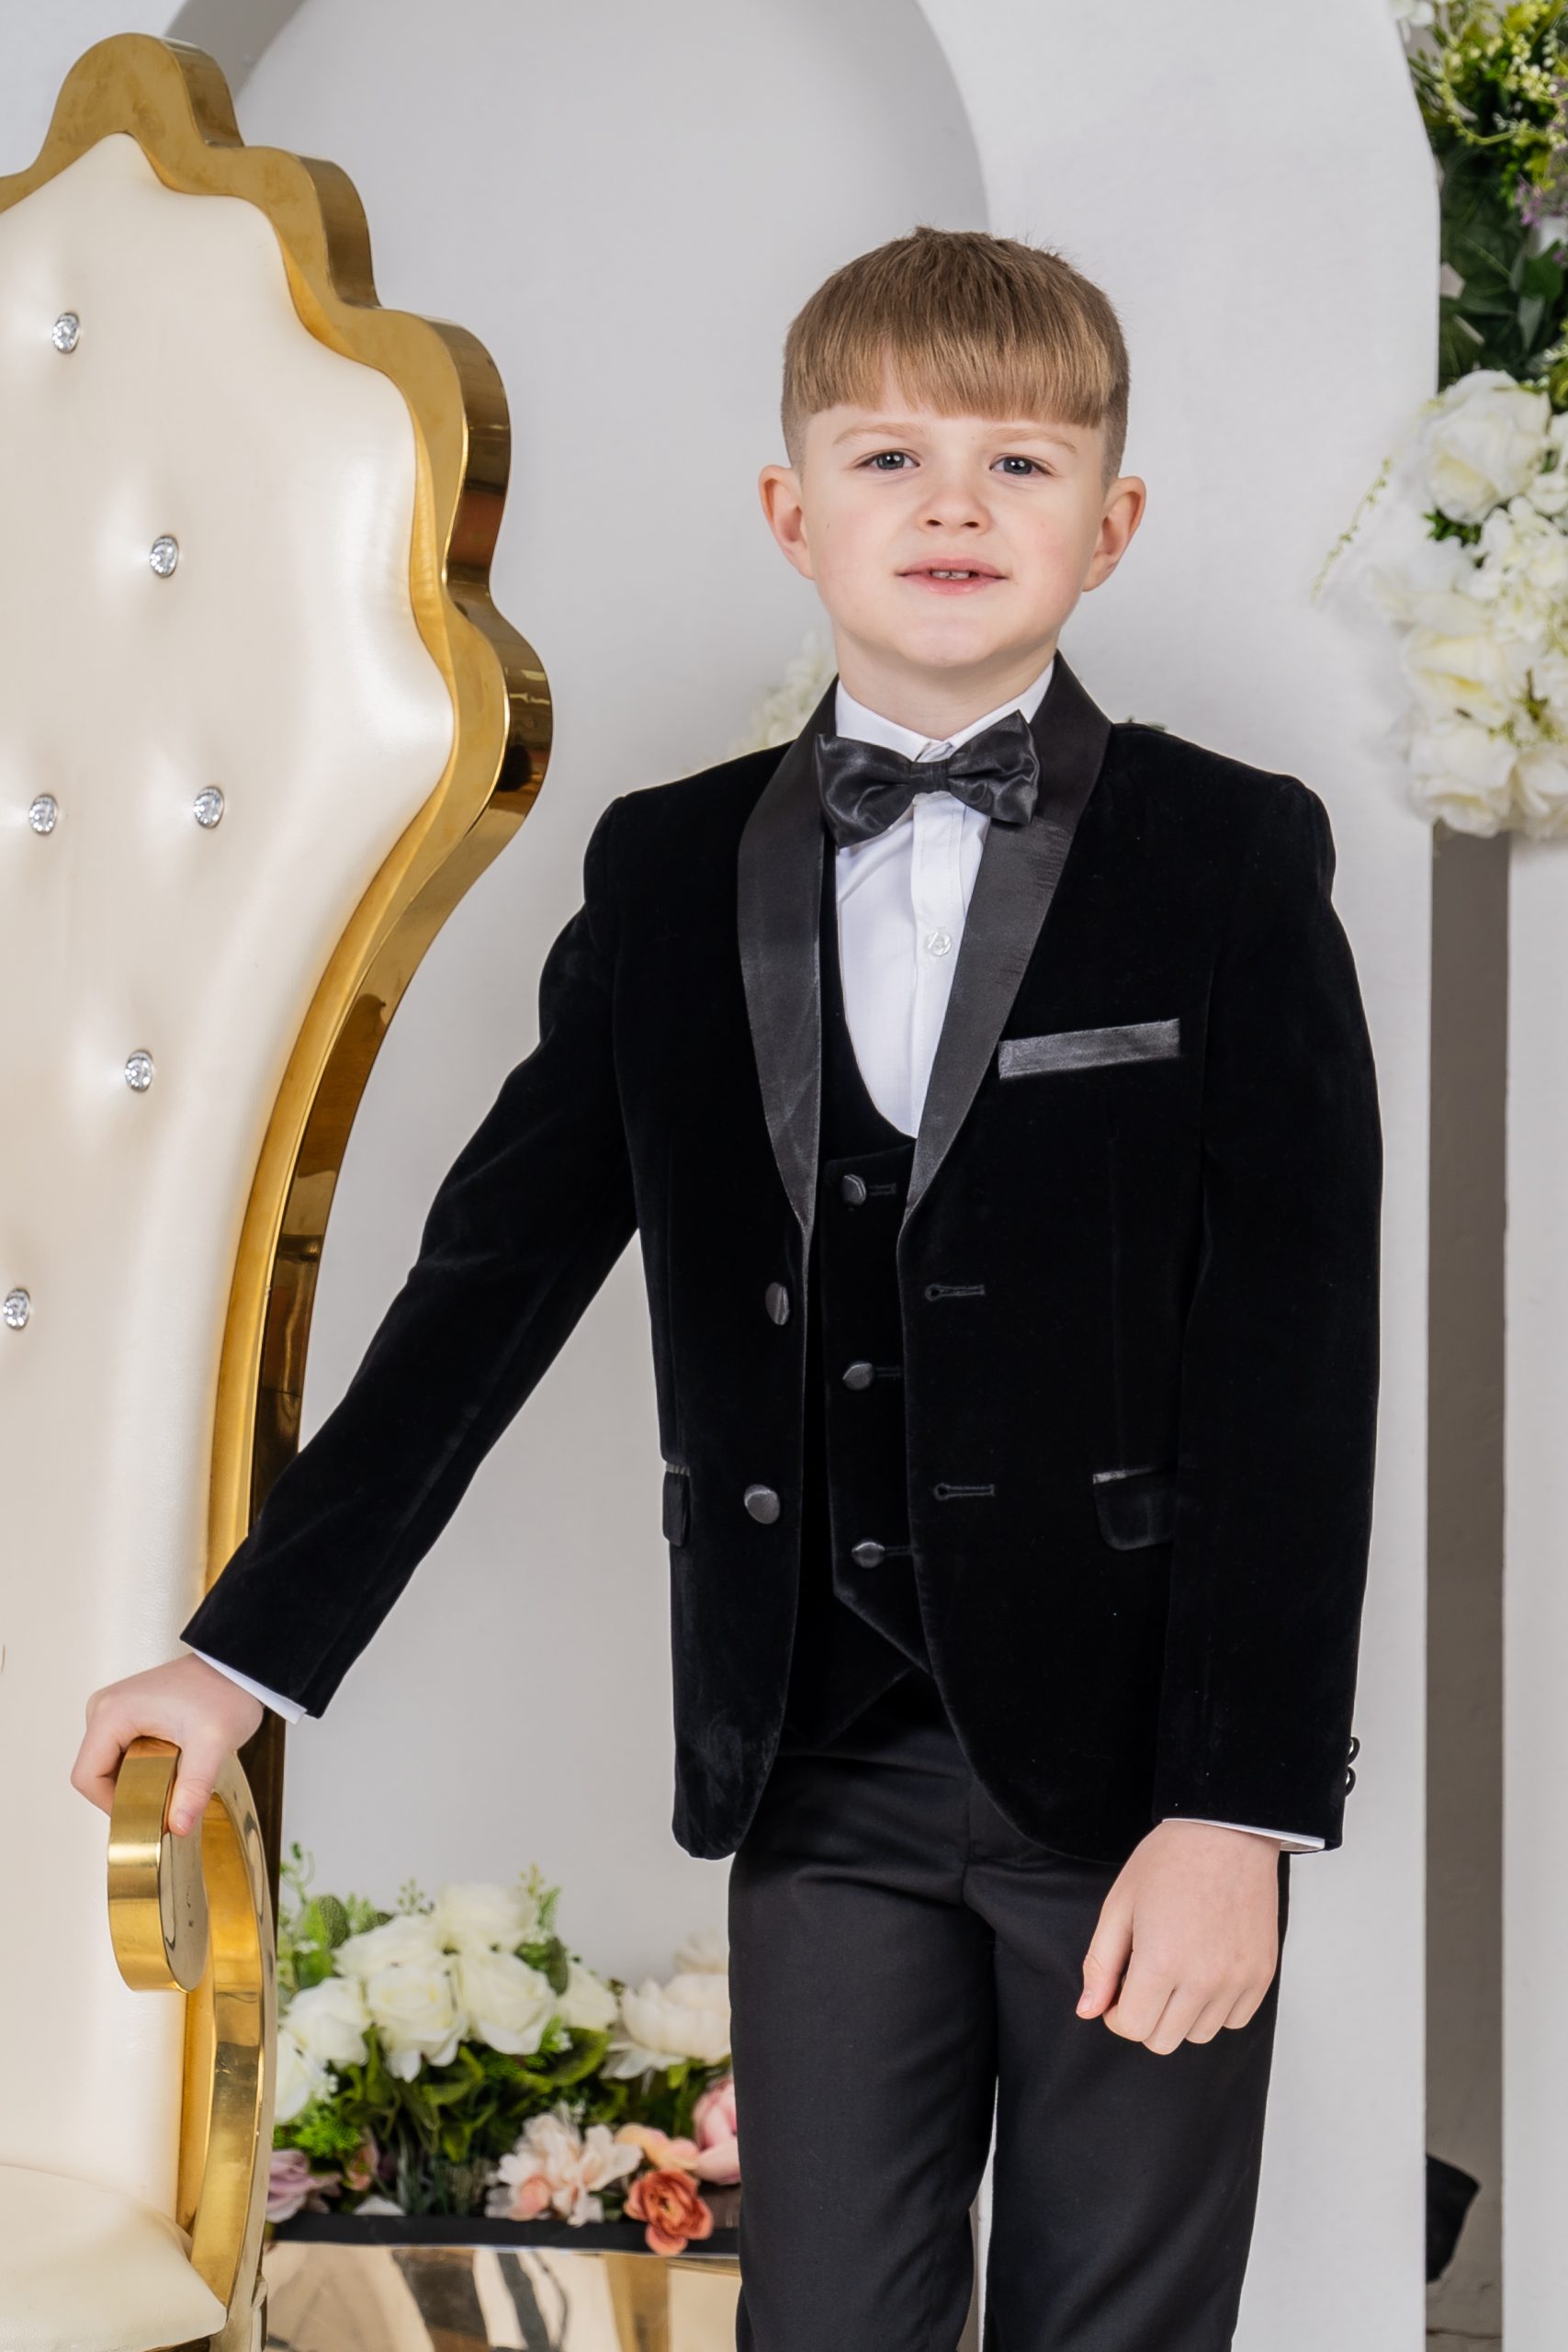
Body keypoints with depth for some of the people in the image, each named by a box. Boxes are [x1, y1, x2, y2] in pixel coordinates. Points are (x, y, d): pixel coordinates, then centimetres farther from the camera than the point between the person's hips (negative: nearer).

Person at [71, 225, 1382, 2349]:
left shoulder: (1234, 860, -3)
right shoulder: (671, 872, 6)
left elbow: (1294, 1351, -7)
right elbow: (494, 1274, 8)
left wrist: (1239, 1804, -14)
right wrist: (247, 1652, 4)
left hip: (1134, 1770, -2)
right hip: (825, 1777, 3)